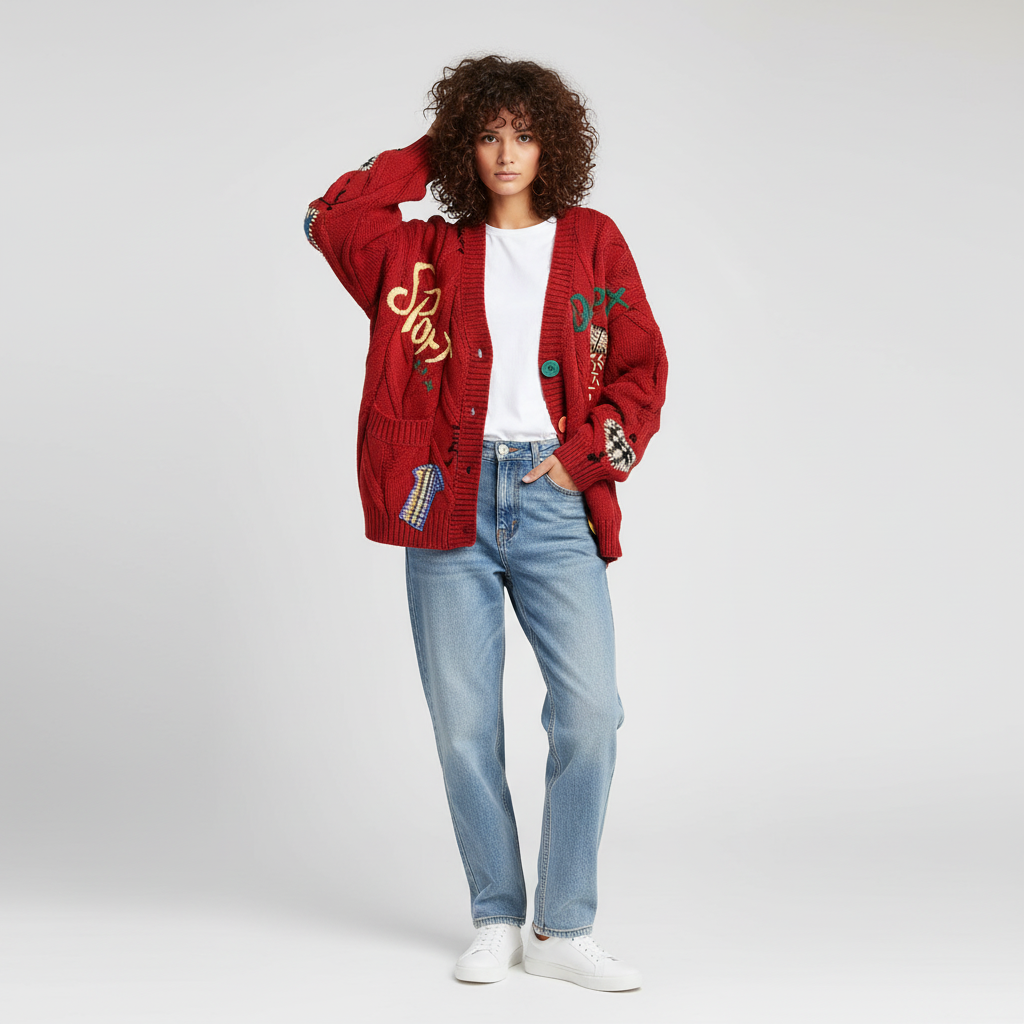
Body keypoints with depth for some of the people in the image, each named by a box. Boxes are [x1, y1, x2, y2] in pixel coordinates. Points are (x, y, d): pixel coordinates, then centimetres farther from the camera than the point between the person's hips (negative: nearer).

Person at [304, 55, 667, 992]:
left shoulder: (592, 244, 12)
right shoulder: (431, 251, 13)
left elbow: (641, 369, 11)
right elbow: (331, 220, -2)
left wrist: (586, 454, -4)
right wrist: (424, 158, 7)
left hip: (554, 498, 0)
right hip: (451, 498, 1)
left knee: (590, 710, -10)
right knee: (464, 723, 2)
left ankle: (563, 930, 3)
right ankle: (496, 920, 17)